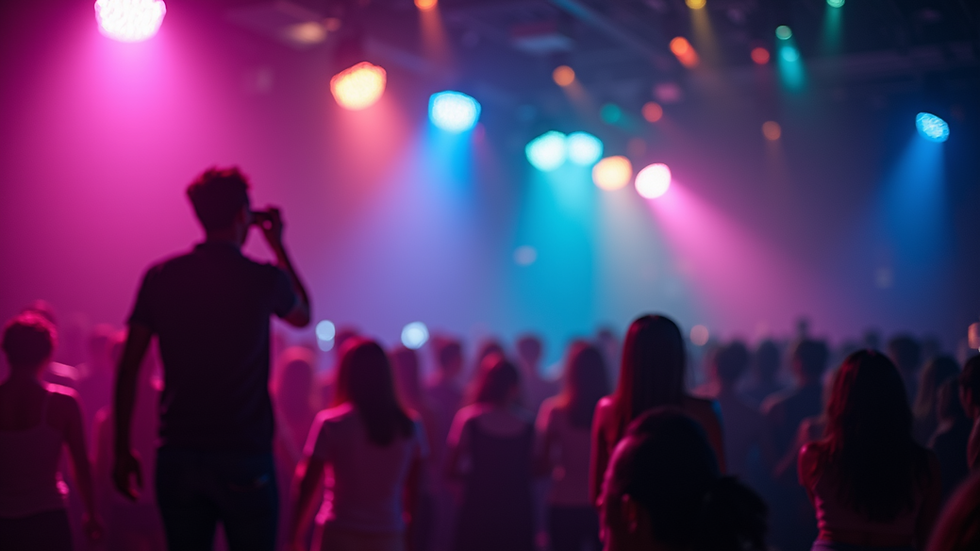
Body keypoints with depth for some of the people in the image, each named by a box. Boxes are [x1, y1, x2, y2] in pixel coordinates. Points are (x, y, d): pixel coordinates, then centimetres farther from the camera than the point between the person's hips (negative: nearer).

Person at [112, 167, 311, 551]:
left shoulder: (160, 277, 1)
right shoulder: (266, 279, -5)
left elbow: (128, 368, 1)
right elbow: (303, 316, 18)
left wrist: (122, 450, 8)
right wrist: (278, 245, 22)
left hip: (177, 457, 3)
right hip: (244, 460, -2)